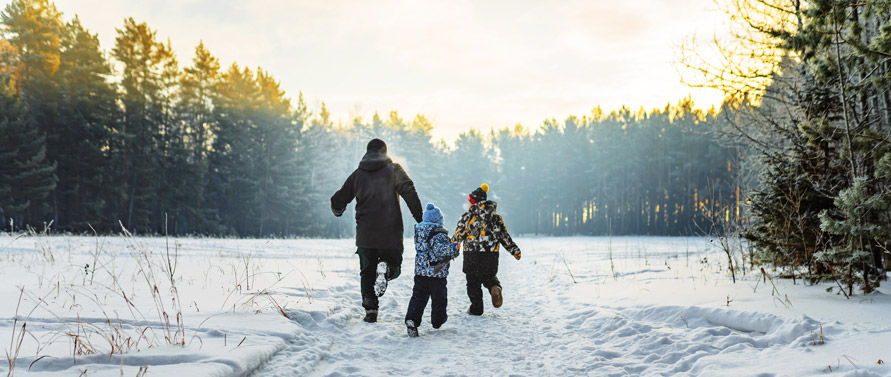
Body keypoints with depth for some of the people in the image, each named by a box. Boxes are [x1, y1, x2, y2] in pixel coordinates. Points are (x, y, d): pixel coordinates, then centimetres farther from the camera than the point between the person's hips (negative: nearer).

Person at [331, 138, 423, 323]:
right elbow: (409, 192, -12)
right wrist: (420, 219, -11)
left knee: (367, 272, 13)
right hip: (390, 232, -2)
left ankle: (370, 310, 4)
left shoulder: (357, 174, 9)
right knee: (394, 266, 14)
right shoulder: (393, 169, 2)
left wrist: (338, 210, 37)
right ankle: (385, 268, -20)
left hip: (365, 234, 2)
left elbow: (338, 201, 13)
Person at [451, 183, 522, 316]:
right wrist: (514, 250, 12)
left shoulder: (467, 216, -6)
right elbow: (504, 236, 5)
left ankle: (476, 308, 11)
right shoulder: (496, 216, 5)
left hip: (472, 255, -3)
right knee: (489, 277, 21)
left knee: (473, 282, 10)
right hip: (491, 255, 3)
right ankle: (495, 287, -12)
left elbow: (458, 235, 0)